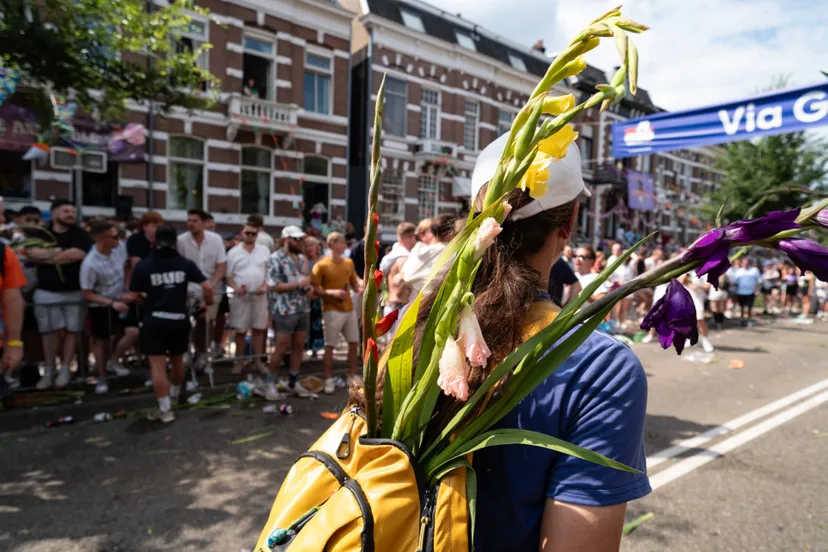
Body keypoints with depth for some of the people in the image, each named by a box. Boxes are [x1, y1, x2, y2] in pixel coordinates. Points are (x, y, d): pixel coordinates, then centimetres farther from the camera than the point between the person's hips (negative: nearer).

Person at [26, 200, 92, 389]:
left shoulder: (80, 234, 0)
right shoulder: (39, 234, 6)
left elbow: (77, 254, -18)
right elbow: (31, 253, -10)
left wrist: (47, 257, -8)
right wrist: (58, 253, -14)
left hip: (75, 291, -1)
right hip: (46, 292, 2)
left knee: (71, 331, 3)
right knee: (49, 331, 6)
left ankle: (65, 369, 12)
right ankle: (49, 370, 15)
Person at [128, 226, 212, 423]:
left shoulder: (143, 266, -4)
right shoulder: (186, 264, -1)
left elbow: (134, 296, 1)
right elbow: (207, 288, -7)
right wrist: (208, 302, 13)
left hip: (154, 321, -3)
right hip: (180, 320, 3)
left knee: (158, 366, 3)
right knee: (177, 360, 23)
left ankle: (165, 409, 5)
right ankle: (175, 394, 45)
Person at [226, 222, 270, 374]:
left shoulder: (264, 251, 4)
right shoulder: (233, 252, -1)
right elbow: (227, 276, 1)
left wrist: (265, 286, -9)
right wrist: (236, 288, -16)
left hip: (259, 296, 2)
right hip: (241, 296, -1)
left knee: (259, 329, 8)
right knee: (240, 331, 6)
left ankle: (258, 360, 18)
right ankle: (239, 362, 17)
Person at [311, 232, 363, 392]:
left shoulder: (349, 263, 11)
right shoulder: (321, 265, -8)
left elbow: (355, 284, 16)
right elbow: (314, 289, -9)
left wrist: (361, 286, -7)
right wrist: (332, 292, -22)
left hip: (349, 309, 6)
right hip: (332, 311, -6)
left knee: (354, 342, 10)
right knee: (329, 346, -1)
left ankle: (352, 377, 24)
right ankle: (329, 380, 11)